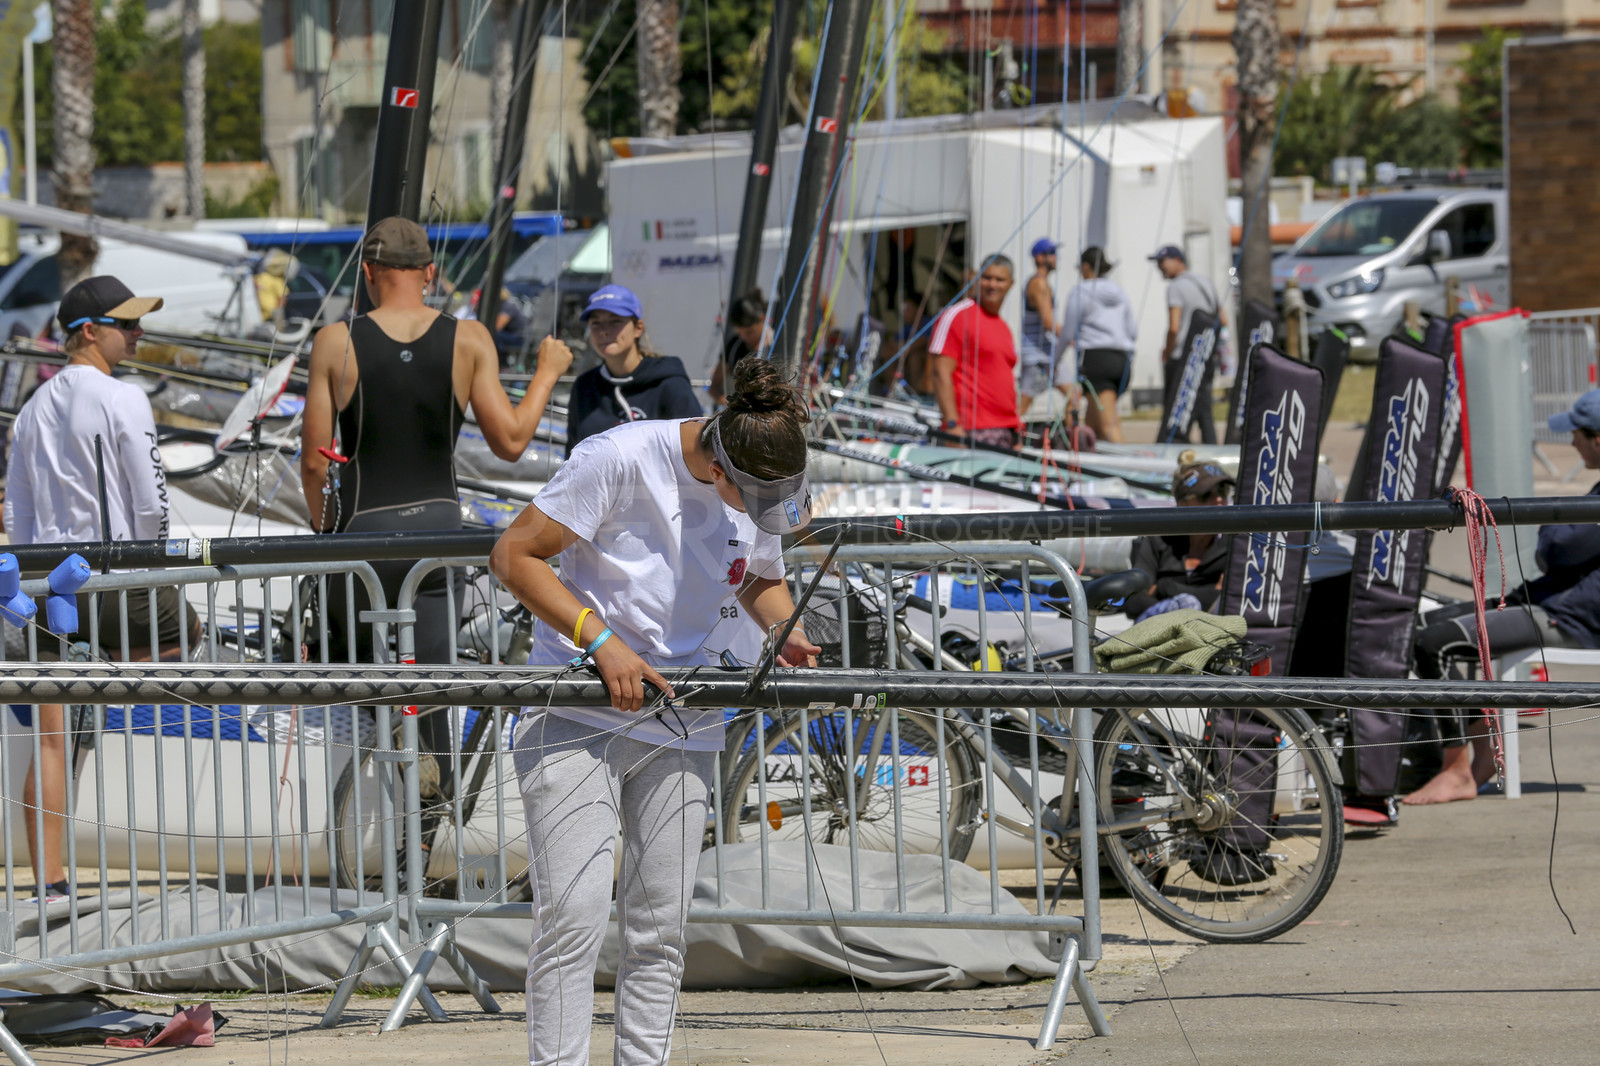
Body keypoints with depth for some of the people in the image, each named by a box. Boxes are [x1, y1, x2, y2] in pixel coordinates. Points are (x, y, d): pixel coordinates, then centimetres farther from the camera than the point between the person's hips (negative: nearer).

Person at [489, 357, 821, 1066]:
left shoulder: (767, 490, 1)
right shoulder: (621, 460, -17)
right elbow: (514, 555, -13)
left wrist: (782, 631, -1)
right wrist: (602, 640, -22)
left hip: (682, 732, 5)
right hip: (577, 717, -5)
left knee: (659, 928, 6)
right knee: (572, 917, -13)